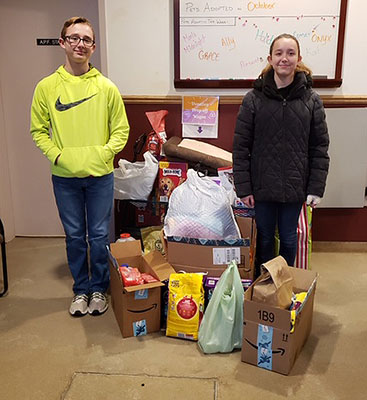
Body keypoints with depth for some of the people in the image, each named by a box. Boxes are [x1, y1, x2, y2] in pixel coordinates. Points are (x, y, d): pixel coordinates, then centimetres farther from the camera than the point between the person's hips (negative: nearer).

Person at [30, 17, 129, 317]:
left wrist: (103, 153, -12)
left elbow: (121, 130, 3)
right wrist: (56, 155, -9)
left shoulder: (106, 87, -2)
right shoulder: (47, 87, 0)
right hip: (64, 177, 1)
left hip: (100, 176, 0)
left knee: (99, 235, 8)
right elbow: (38, 130, 5)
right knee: (75, 236, 12)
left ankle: (99, 289, 27)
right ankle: (81, 290, 30)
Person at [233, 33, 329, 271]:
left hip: (295, 186, 1)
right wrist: (243, 187, -7)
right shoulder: (254, 99, -5)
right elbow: (241, 147, -4)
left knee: (289, 238, 15)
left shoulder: (311, 100, -3)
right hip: (262, 186, 0)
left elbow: (320, 147, 0)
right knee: (264, 237, 14)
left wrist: (316, 188, -4)